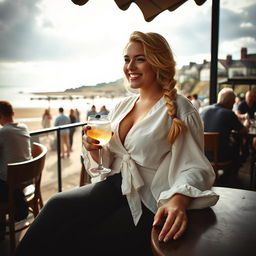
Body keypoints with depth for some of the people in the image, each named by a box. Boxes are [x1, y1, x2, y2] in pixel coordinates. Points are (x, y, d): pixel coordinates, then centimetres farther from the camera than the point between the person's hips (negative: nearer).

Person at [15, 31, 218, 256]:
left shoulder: (180, 110, -9)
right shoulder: (123, 106, 9)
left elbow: (194, 168, -14)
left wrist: (178, 201, -33)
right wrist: (94, 149, -8)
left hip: (148, 203, -5)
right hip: (114, 186, 5)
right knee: (57, 206, -17)